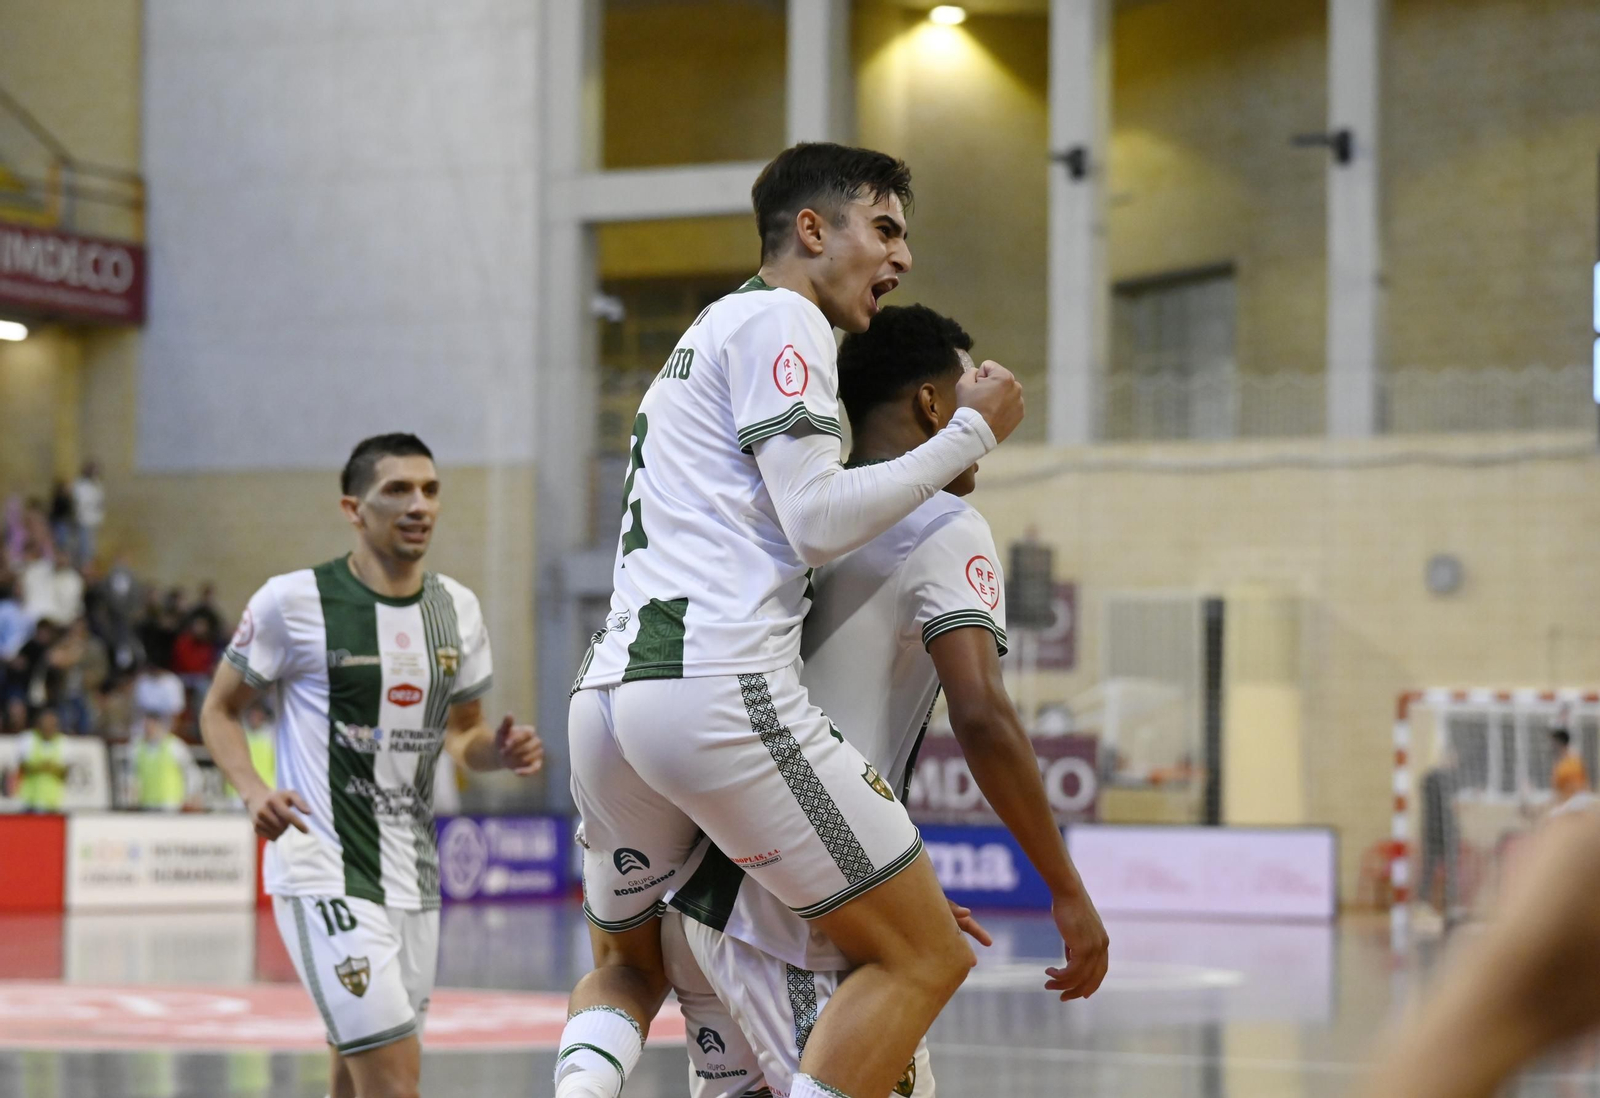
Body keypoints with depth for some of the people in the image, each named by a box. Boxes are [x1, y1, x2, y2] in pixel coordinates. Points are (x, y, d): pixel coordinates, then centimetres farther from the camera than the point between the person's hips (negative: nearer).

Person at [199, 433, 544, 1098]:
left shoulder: (457, 609, 8)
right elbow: (220, 710, 2)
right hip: (324, 874, -6)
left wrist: (500, 750, -4)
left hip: (413, 877, 7)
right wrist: (253, 789, -17)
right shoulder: (294, 601, -9)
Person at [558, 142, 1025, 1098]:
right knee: (925, 955, -1)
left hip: (608, 691, 9)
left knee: (631, 965, 25)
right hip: (719, 689, -9)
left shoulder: (714, 330, 30)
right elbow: (818, 523, -8)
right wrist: (970, 435, -1)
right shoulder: (779, 319, 1)